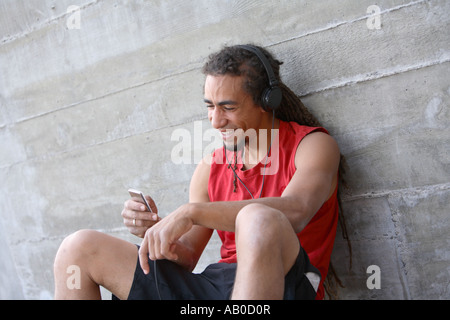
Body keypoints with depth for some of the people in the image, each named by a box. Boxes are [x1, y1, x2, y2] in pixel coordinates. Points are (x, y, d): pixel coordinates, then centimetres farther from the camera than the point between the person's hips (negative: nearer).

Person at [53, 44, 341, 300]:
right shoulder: (210, 168, 17)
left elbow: (294, 212, -22)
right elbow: (185, 258, 17)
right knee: (79, 248, -1)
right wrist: (154, 230, -6)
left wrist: (191, 213, -25)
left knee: (258, 220, -42)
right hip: (214, 285, 6)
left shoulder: (312, 145, 1)